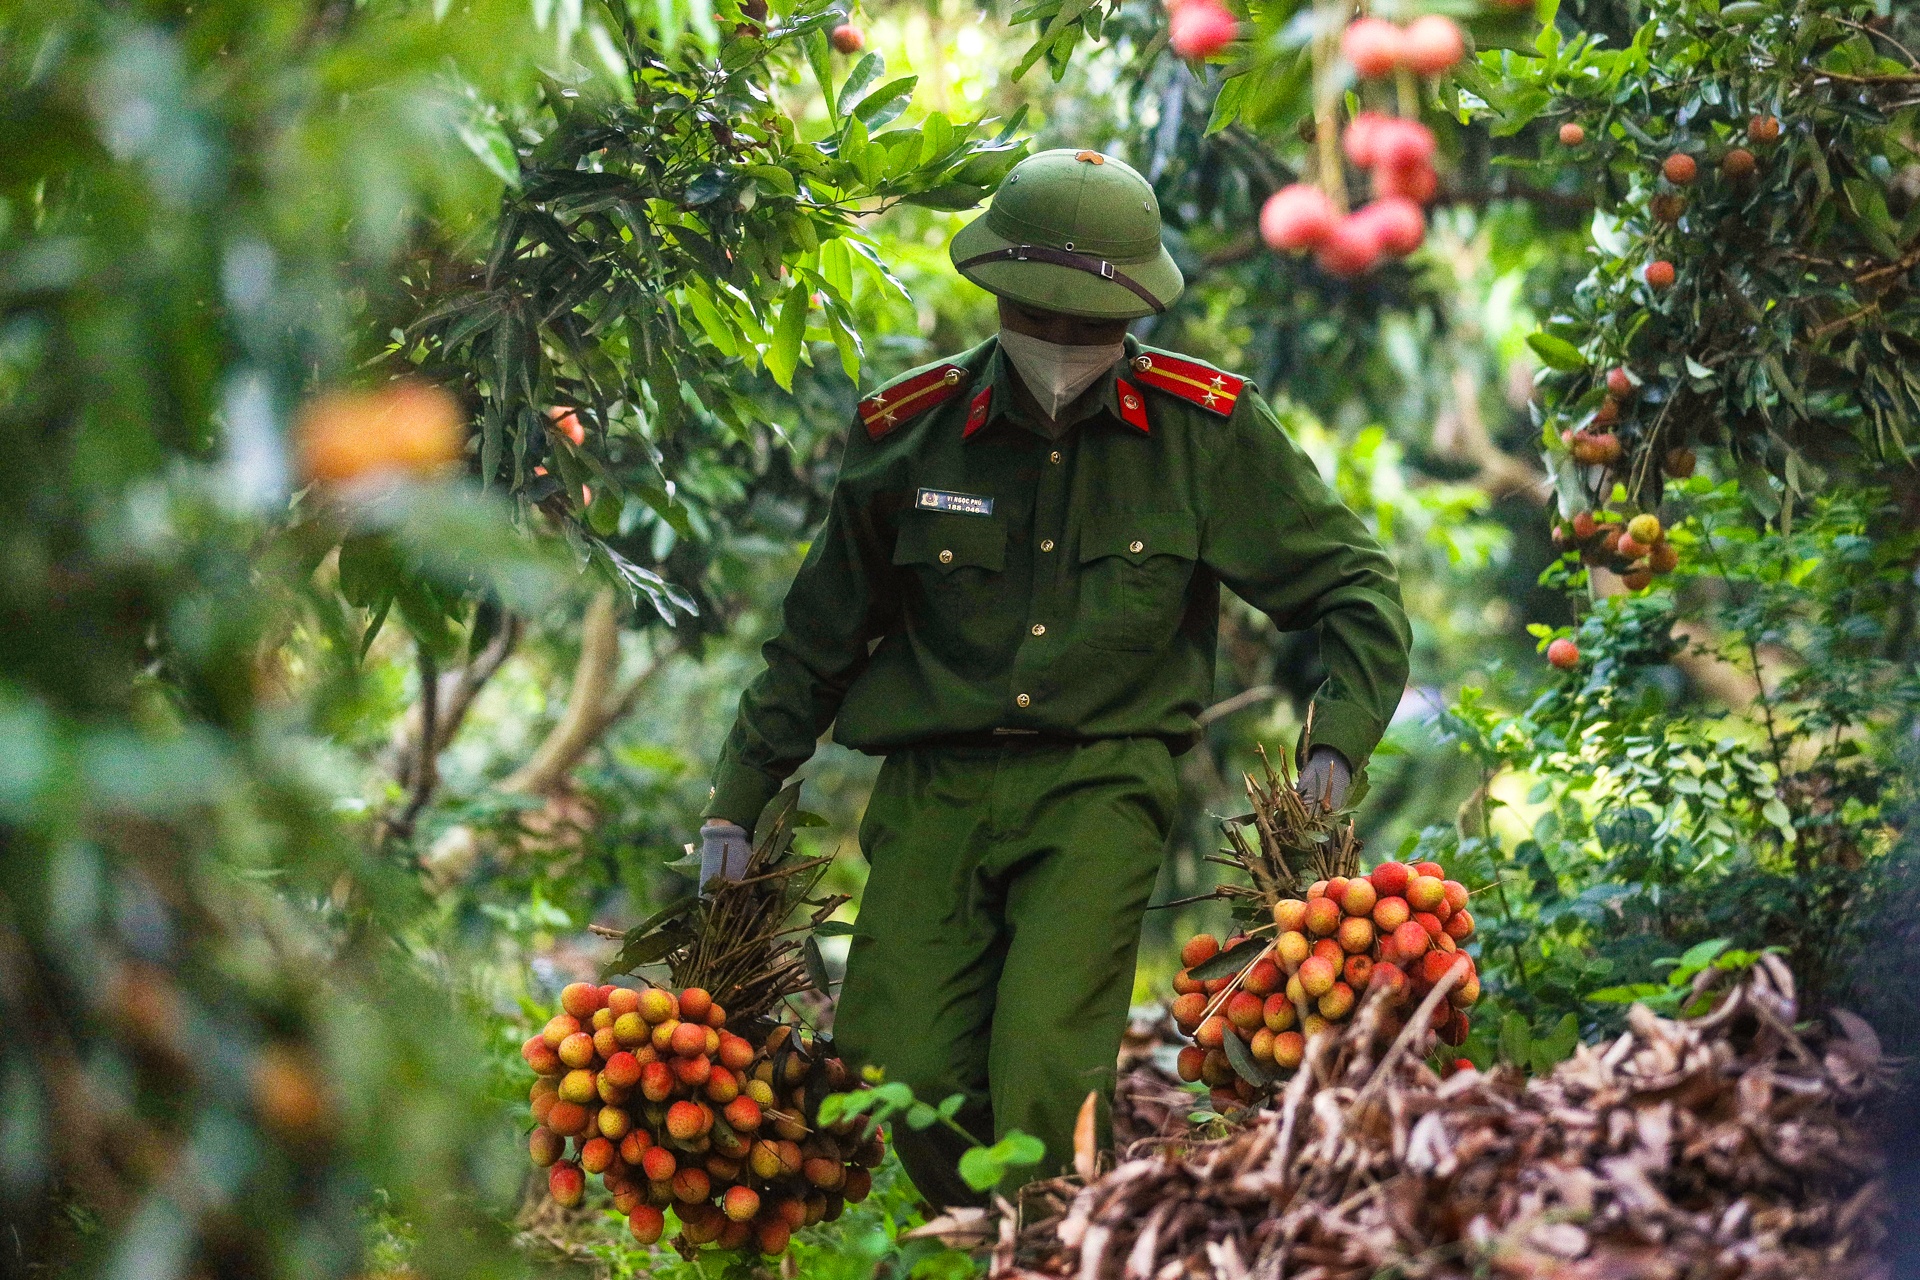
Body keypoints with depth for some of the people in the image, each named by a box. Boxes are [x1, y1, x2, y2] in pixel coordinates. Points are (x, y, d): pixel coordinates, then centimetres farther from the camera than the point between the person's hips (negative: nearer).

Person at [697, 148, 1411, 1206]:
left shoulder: (1206, 431, 2)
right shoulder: (909, 433, 6)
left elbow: (1354, 584, 10)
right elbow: (819, 637, 18)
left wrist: (1337, 748, -4)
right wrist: (736, 802, 19)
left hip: (1101, 781, -2)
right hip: (937, 781, 2)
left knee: (1041, 1074, -24)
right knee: (909, 1081, -13)